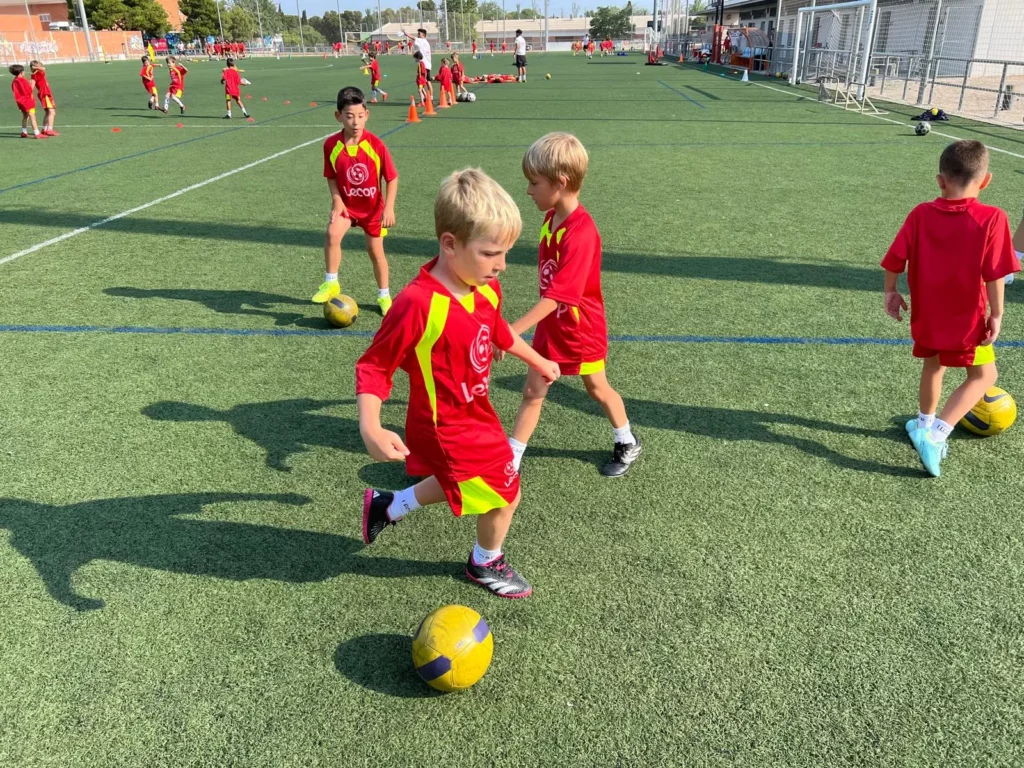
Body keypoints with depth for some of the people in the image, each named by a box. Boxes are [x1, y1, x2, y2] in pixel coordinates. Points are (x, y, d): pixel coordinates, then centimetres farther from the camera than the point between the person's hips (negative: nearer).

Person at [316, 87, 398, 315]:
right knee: (332, 234, -25)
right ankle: (331, 284, -10)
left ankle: (384, 295, 27)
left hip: (373, 207, -1)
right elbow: (331, 177, 0)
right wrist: (336, 200, -14)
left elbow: (392, 178, -11)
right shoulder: (331, 145, -14)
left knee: (376, 251, 7)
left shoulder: (375, 145, -19)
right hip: (346, 204, 1)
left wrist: (389, 207, -18)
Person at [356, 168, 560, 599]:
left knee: (458, 484, 28)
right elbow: (373, 368, -24)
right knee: (504, 493, 6)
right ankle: (487, 564, 37)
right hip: (447, 430, -8)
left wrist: (537, 361, 28)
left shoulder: (486, 289, -8)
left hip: (476, 415, 8)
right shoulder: (418, 305, -32)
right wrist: (370, 428, -35)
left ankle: (388, 506, 48)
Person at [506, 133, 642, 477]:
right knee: (532, 391, 7)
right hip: (550, 325, 7)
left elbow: (558, 295, -34)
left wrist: (515, 329, -38)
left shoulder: (581, 233, -30)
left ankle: (628, 444, 41)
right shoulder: (551, 218, -4)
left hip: (581, 327, -6)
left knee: (597, 388, 15)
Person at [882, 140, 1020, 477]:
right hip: (965, 319, -4)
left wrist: (891, 292, 10)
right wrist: (996, 314, -7)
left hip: (926, 315, 4)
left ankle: (925, 424, 44)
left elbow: (895, 261, -6)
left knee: (934, 364, 28)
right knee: (984, 375, 12)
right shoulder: (991, 219, -15)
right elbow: (994, 275, -17)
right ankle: (934, 434, -4)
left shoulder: (920, 214, -7)